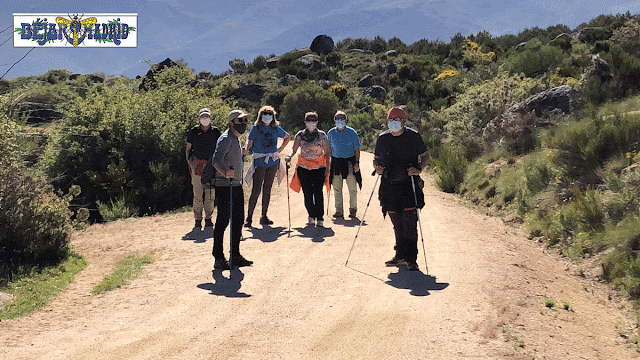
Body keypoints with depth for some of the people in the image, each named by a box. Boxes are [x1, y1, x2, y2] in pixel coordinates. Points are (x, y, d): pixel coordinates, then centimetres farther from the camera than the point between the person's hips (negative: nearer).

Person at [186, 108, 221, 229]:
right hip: (197, 164, -1)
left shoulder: (215, 132, 7)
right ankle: (198, 220, 6)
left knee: (210, 194, 2)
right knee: (198, 195, -4)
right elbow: (188, 149, 10)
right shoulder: (193, 131, 4)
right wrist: (190, 163, -2)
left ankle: (208, 219, 15)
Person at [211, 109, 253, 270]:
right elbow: (216, 160, -28)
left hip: (237, 186, 10)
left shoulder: (236, 139, 18)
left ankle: (236, 256, 22)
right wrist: (225, 172, -43)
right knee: (223, 221, -6)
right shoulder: (226, 139, -13)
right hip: (225, 186, -10)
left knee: (238, 219, 12)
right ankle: (219, 259, 0)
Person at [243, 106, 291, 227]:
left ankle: (264, 217, 14)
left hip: (273, 162, 4)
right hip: (259, 161, -4)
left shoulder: (276, 128, 11)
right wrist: (245, 149, -31)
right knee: (256, 190, -9)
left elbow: (287, 137, 26)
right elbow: (249, 141, -9)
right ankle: (249, 217, -3)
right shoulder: (255, 128, 1)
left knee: (267, 189, 7)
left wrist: (280, 149, 14)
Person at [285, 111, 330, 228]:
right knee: (307, 193, -1)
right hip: (304, 167, 2)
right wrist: (289, 156, -21)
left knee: (318, 191, -13)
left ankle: (319, 219, -8)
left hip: (319, 167, -2)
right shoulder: (300, 135, 4)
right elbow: (294, 149, 1)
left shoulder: (322, 135, 1)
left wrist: (327, 169, -3)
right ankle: (311, 216, 15)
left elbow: (327, 153, 4)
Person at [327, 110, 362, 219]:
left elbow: (357, 149, 2)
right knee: (337, 188, 2)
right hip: (336, 162, 2)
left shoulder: (352, 132, -1)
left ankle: (353, 209, 12)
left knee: (352, 188, -3)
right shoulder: (331, 133, 6)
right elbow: (329, 149, 14)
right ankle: (339, 211, 9)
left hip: (349, 161, -2)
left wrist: (357, 162, -6)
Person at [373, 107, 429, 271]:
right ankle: (401, 256, 22)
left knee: (410, 222, -10)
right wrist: (377, 166, -4)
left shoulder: (413, 136, -1)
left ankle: (411, 259, -5)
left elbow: (425, 156, 6)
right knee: (397, 224, 10)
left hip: (409, 184, -3)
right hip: (389, 185, 3)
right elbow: (376, 158, 19)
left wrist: (419, 169, -13)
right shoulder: (382, 138, 8)